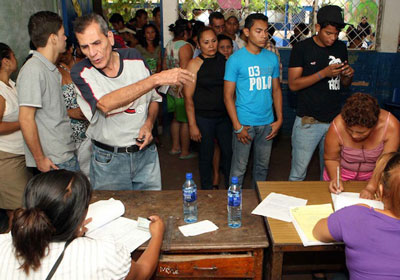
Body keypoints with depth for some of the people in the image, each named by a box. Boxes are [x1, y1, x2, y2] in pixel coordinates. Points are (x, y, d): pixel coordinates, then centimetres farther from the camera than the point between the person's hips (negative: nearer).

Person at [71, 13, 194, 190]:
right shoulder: (80, 72, -12)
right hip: (108, 160, -2)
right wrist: (158, 78, -33)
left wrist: (149, 124, -10)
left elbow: (154, 98, 11)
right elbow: (106, 103, -31)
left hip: (146, 152, 2)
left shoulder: (134, 57, -2)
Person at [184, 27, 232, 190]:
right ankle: (207, 190, 27)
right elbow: (188, 97, -8)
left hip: (224, 116, 4)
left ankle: (231, 188, 29)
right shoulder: (195, 64, -6)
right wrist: (192, 125, -11)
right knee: (206, 155, 8)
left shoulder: (225, 60, 6)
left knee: (229, 152, 8)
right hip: (203, 117, -3)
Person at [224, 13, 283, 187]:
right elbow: (228, 95, -8)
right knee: (238, 169, 3)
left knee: (262, 166, 17)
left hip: (267, 123, 5)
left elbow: (276, 89, 13)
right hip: (244, 123, -4)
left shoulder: (272, 58, 7)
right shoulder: (236, 59, -7)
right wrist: (238, 127, -13)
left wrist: (279, 119, 4)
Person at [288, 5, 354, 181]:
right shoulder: (302, 48, -5)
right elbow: (293, 84, -11)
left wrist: (348, 75, -4)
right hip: (308, 121, -4)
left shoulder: (341, 48, 10)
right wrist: (324, 73, -19)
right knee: (298, 173, 1)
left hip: (335, 120, 5)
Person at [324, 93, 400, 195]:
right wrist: (335, 179, -27)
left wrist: (371, 188, -31)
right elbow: (331, 159, -11)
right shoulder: (337, 127, -27)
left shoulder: (390, 126, -26)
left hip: (373, 174, 2)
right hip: (342, 172, -1)